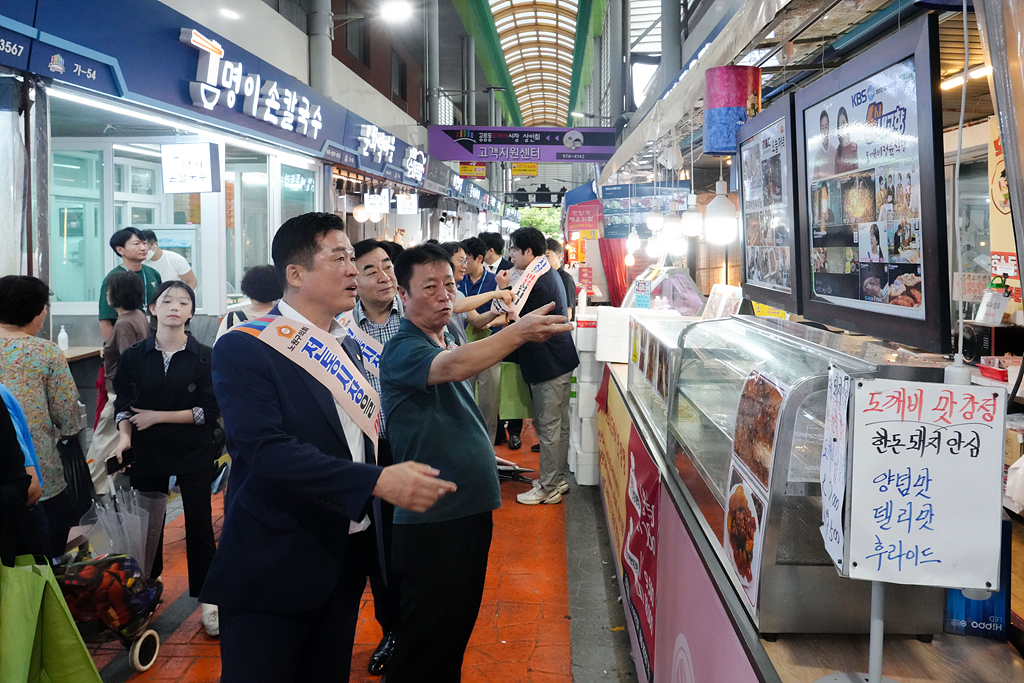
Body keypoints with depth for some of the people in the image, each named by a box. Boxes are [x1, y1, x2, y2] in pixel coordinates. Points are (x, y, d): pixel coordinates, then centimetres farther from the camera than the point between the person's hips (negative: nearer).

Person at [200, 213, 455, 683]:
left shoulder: (346, 346, 10)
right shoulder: (244, 349, -14)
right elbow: (266, 450, -26)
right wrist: (379, 481, -31)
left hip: (345, 560, 7)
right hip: (275, 569, -7)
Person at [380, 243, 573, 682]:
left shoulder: (449, 342, 10)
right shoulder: (402, 350, -15)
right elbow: (451, 368, -37)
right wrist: (518, 333, -48)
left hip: (472, 508, 8)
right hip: (431, 519, -8)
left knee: (461, 625, 21)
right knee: (425, 645, 4)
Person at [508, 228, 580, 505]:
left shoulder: (536, 282, -21)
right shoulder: (549, 273, 11)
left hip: (547, 363, -10)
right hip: (560, 359, 10)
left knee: (548, 427, -1)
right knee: (559, 424, 17)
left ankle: (548, 489, 9)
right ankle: (557, 479, 29)